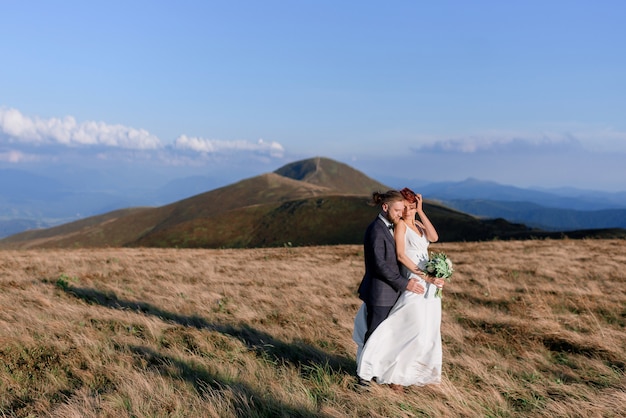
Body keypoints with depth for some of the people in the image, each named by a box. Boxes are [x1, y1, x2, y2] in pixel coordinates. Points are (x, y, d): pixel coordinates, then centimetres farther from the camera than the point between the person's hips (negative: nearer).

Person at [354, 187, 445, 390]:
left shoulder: (419, 224, 14)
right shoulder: (400, 225, -8)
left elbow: (434, 237, -5)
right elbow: (401, 255, -18)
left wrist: (421, 212, -6)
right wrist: (426, 277, -22)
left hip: (429, 285, 8)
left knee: (429, 331, 11)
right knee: (416, 332, -10)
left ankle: (415, 371, 24)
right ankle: (394, 374, 3)